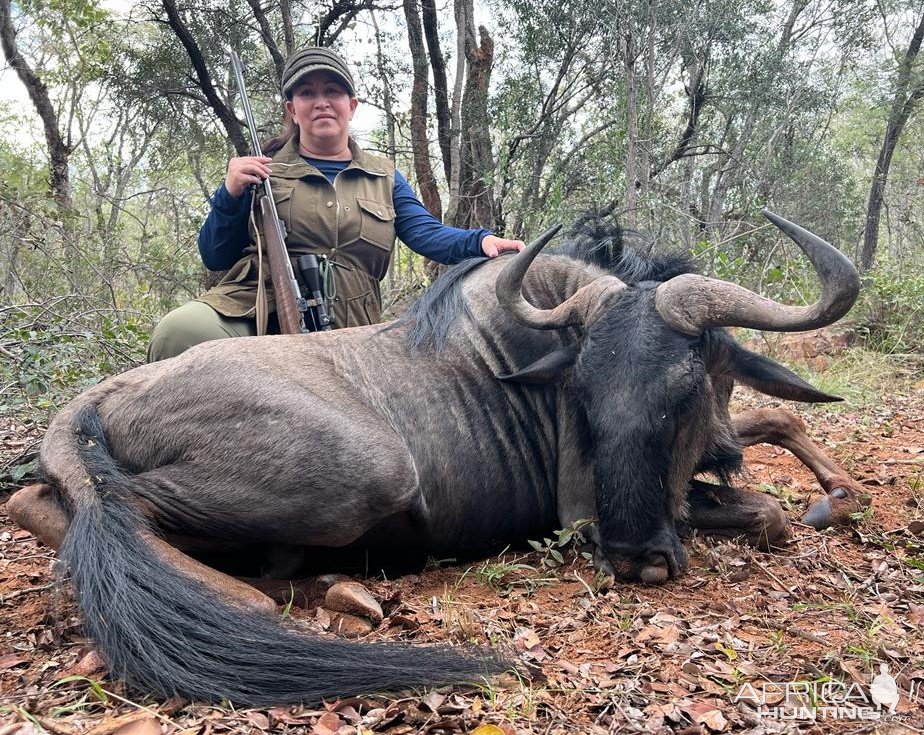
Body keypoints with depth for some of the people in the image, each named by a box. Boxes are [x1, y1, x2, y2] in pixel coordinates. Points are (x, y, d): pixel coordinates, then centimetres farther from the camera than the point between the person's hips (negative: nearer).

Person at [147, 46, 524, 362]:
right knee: (182, 329, -30)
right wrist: (231, 194, -6)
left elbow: (428, 234, 2)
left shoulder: (384, 178, 17)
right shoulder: (263, 168, 13)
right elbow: (214, 258, 11)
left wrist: (480, 241, -19)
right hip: (248, 314, -2)